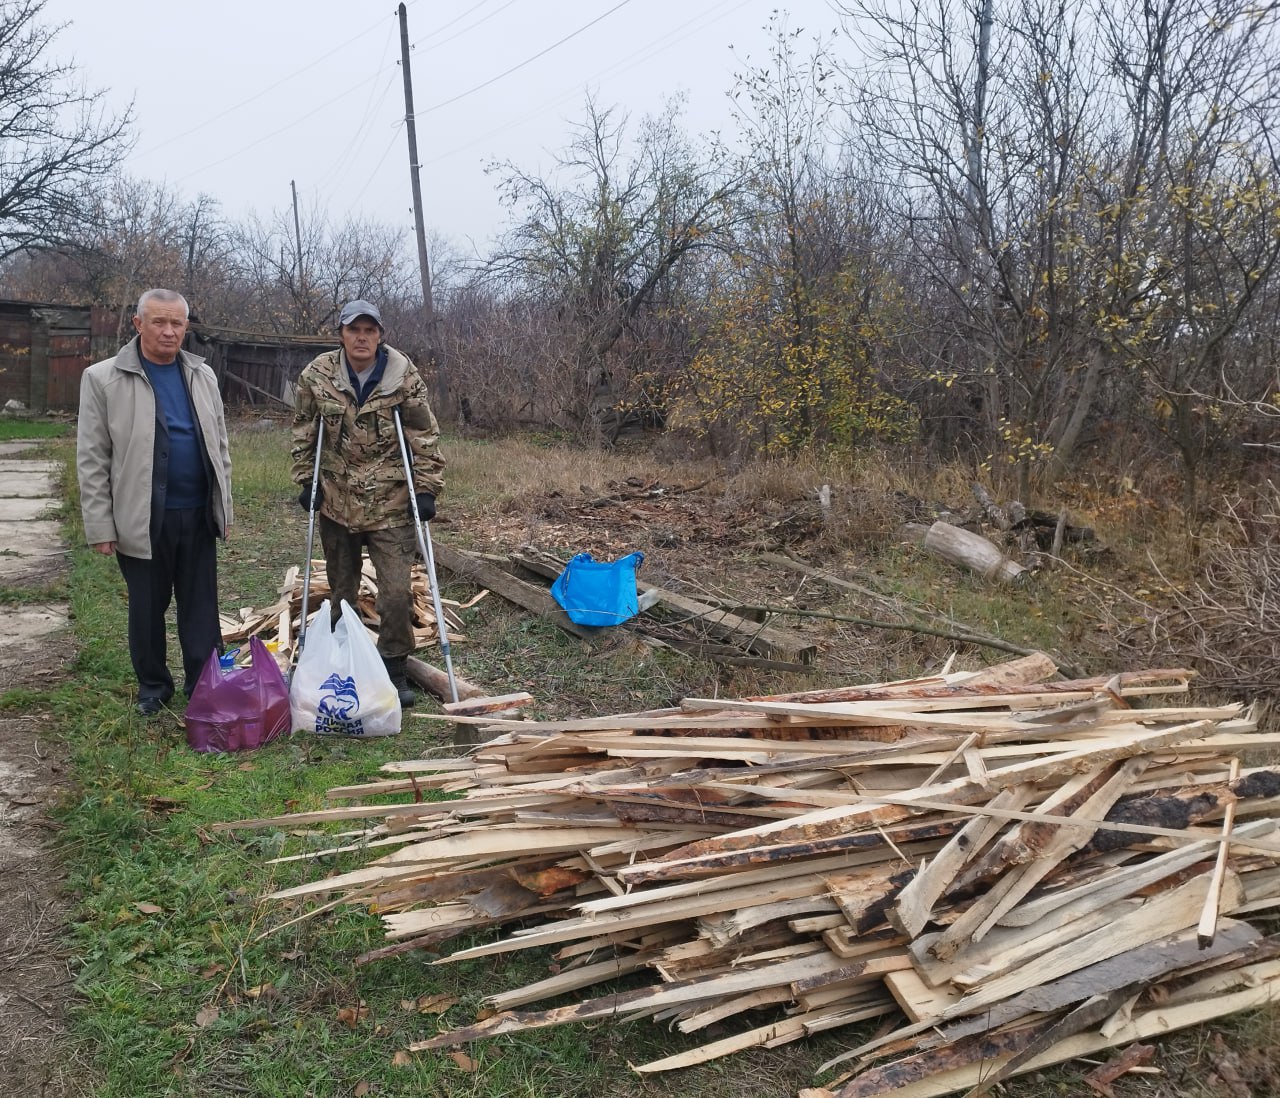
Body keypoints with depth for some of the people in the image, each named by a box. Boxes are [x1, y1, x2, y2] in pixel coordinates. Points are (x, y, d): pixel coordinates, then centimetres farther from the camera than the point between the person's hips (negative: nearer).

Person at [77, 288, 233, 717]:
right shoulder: (103, 378, -5)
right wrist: (100, 525, -8)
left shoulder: (202, 375, 7)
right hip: (143, 517, -3)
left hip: (198, 513, 3)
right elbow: (92, 458, -6)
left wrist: (224, 505, 11)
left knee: (201, 605, 9)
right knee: (147, 607, 10)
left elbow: (219, 445, 13)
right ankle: (153, 686, 26)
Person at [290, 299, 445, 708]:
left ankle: (395, 669, 11)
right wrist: (307, 480, 3)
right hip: (336, 502, 2)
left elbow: (425, 437, -5)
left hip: (390, 504, -2)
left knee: (396, 592, -7)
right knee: (341, 591, 14)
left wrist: (426, 488, -10)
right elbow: (304, 432, 8)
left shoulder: (404, 376, -9)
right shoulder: (316, 375, -4)